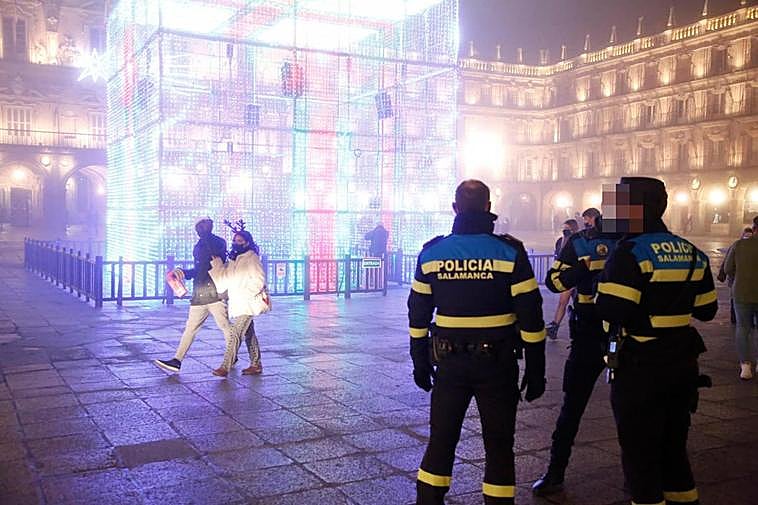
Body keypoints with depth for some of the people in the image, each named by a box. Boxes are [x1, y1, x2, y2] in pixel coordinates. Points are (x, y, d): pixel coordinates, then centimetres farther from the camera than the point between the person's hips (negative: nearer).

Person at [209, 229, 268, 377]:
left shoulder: (251, 257, -10)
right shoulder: (234, 259, 15)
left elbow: (259, 280, -15)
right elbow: (225, 277, 14)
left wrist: (246, 293, -18)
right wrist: (216, 261, 6)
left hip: (247, 303, -9)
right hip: (238, 304, 9)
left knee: (235, 334, -13)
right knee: (248, 334, 14)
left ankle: (225, 367, -14)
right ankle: (256, 365, 22)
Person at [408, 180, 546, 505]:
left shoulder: (431, 252, -1)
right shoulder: (510, 251, -8)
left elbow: (418, 316, 4)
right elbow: (530, 317, -8)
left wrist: (420, 363, 13)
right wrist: (535, 372, -1)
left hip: (450, 363, 2)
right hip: (497, 364, -2)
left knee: (440, 441, 15)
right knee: (498, 445, 11)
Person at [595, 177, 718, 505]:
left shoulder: (631, 252, -18)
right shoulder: (692, 253, 6)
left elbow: (610, 310, -26)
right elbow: (706, 310, 13)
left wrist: (605, 280, -8)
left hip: (641, 367, -7)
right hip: (683, 364, 8)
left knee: (639, 450, 5)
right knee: (673, 444, 21)